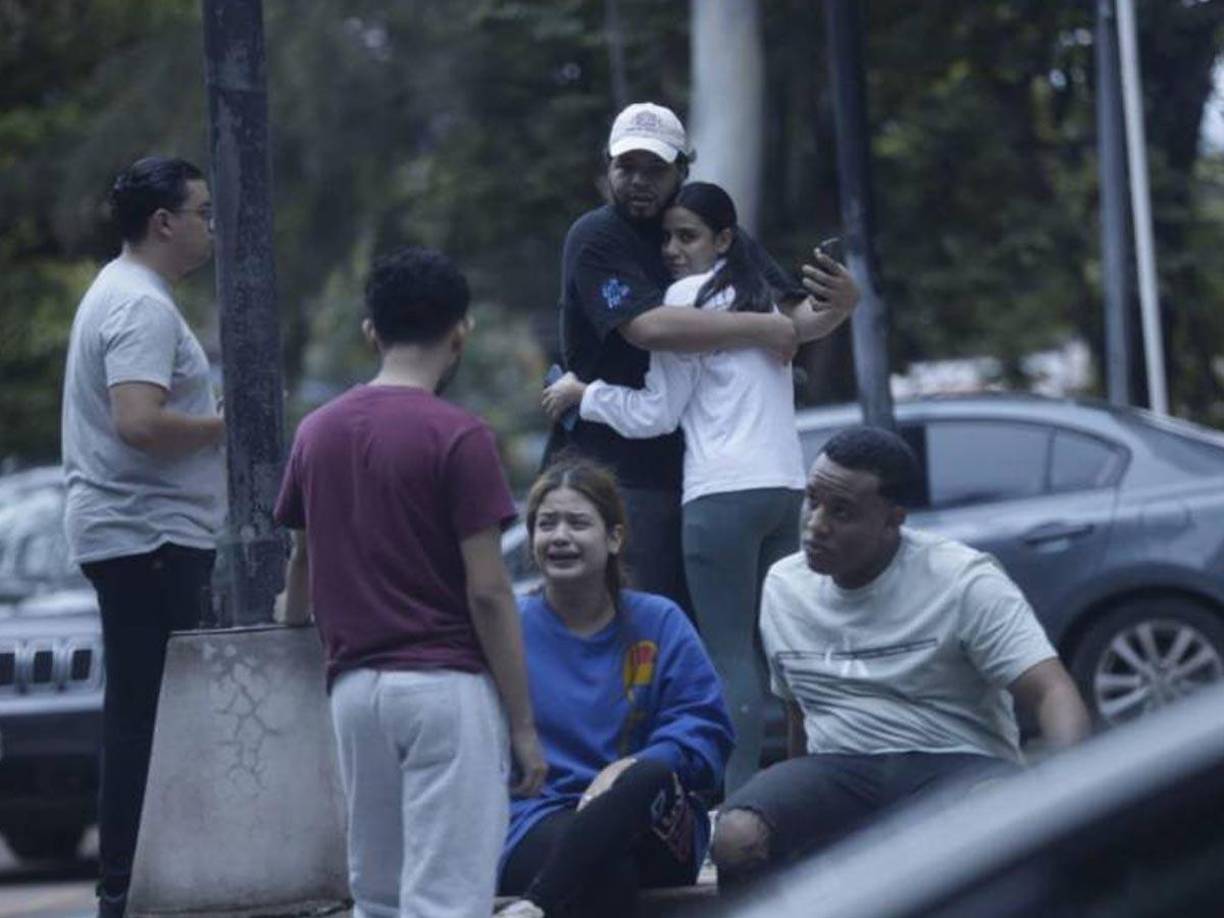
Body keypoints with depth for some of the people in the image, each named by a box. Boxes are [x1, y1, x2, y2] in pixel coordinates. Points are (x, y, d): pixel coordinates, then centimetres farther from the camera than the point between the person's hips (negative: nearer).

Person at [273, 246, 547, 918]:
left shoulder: (317, 432, 8)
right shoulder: (457, 437, -9)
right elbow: (487, 592, -12)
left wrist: (293, 612, 47)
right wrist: (524, 724, -6)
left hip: (353, 684, 6)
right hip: (443, 683, -6)